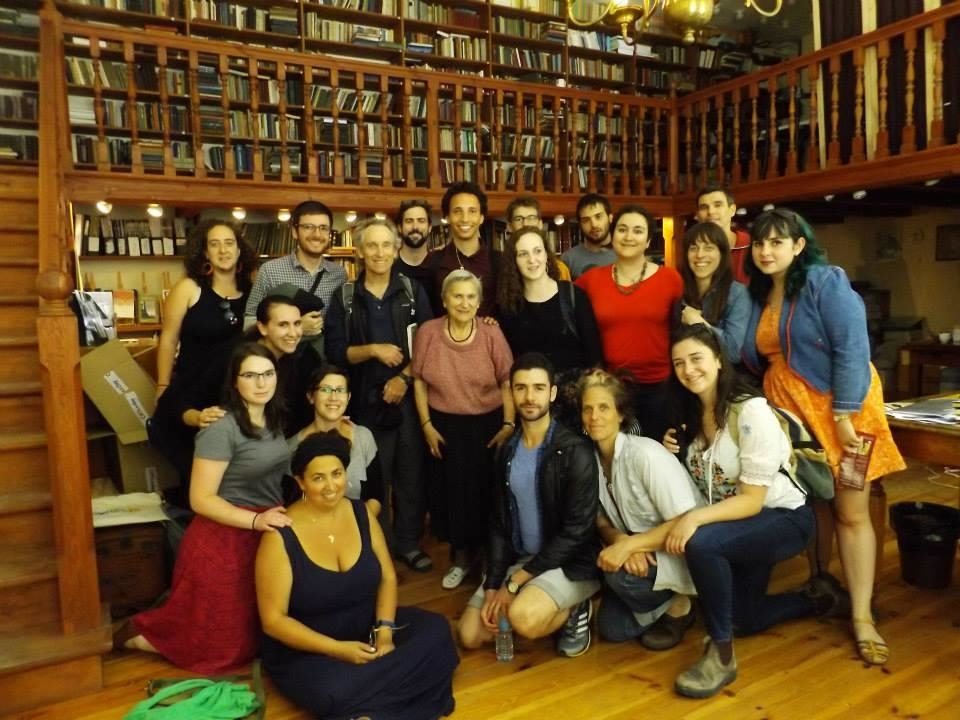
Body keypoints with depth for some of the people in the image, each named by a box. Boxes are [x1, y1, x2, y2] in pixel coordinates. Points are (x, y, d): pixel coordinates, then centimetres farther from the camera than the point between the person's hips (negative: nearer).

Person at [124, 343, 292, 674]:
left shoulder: (272, 419, 5)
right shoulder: (221, 429, -20)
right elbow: (200, 499, -21)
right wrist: (255, 520, -29)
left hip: (265, 535, 8)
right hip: (225, 541, -8)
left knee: (256, 631, 22)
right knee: (226, 646, 6)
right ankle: (143, 635, 27)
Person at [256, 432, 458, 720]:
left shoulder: (362, 514, -3)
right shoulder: (281, 536, -18)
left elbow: (387, 578, 1)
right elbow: (273, 619, -16)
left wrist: (384, 631, -17)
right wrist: (338, 650, -23)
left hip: (367, 630, 6)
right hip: (305, 653, -5)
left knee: (435, 631, -15)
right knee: (334, 693, -36)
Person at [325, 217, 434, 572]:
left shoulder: (413, 291, 4)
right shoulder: (345, 298, 4)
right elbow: (335, 350, -2)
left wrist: (405, 377, -11)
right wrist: (373, 349, -15)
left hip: (409, 394, 0)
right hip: (366, 399, 0)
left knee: (412, 471, 6)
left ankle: (409, 542, 21)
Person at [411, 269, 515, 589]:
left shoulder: (492, 334, -10)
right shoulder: (427, 332, -9)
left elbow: (506, 382, -4)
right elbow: (419, 381, -1)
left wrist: (509, 425, -8)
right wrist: (426, 425, -2)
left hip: (489, 422, 0)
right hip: (446, 424, 1)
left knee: (487, 487, 7)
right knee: (456, 488, 9)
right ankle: (461, 555, 29)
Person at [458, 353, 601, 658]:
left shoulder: (575, 452, -17)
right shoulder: (506, 452, 3)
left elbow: (576, 531, -19)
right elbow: (499, 524, 6)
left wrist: (514, 584, -17)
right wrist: (493, 585, -7)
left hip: (571, 563, -6)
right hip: (520, 559, 6)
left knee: (524, 618, -32)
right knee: (470, 635, -3)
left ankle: (574, 609, -1)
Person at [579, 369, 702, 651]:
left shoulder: (646, 454, -25)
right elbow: (603, 521, 2)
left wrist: (629, 545, -33)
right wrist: (620, 540, -22)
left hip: (683, 552, -6)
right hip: (640, 554, 6)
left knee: (620, 574, -32)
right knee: (612, 628, -5)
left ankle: (678, 607, 0)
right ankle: (665, 601, 22)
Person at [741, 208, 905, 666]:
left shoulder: (825, 282, -11)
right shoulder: (758, 295, 9)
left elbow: (851, 348, -18)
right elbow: (756, 358, 13)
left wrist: (843, 415, -21)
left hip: (840, 409, -5)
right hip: (788, 410, 6)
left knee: (851, 512, 0)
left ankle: (862, 617, 7)